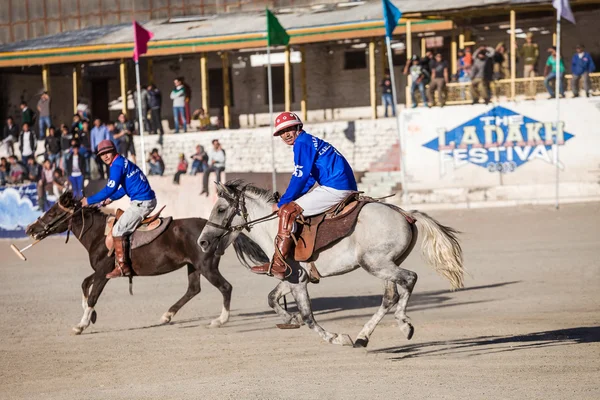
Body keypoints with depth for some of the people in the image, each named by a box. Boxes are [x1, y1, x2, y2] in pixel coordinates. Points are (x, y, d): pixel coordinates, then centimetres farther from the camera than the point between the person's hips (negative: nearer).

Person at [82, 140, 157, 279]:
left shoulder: (117, 165, -13)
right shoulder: (123, 162, 17)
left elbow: (110, 189, -17)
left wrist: (89, 201, -9)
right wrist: (111, 198, 22)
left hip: (142, 203, -11)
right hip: (148, 200, 11)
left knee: (118, 230, -10)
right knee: (123, 225, 26)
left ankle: (122, 266, -9)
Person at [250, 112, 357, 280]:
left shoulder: (302, 143, -7)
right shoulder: (311, 141, 24)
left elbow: (300, 176, -12)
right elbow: (309, 178, 27)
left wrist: (282, 203, -3)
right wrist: (289, 199, 20)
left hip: (336, 189, -11)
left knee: (288, 211, -12)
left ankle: (278, 265, -15)